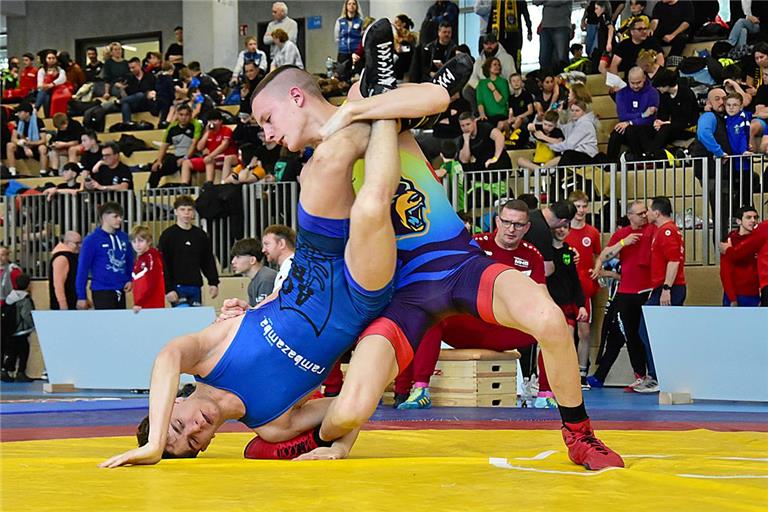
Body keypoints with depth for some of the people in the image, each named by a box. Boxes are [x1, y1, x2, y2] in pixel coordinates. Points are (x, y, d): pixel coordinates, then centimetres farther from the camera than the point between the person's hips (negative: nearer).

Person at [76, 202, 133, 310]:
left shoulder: (123, 237, 6)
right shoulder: (92, 240, -9)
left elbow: (130, 261, 18)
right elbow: (83, 268, -8)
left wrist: (130, 279, 2)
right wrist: (82, 296, -8)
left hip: (120, 292, 6)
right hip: (102, 292, -6)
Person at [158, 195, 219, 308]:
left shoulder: (200, 235, 11)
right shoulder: (168, 235, -2)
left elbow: (209, 261, 16)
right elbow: (163, 265, -7)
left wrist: (213, 282, 6)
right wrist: (168, 289, -13)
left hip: (195, 287, 5)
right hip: (177, 287, -5)